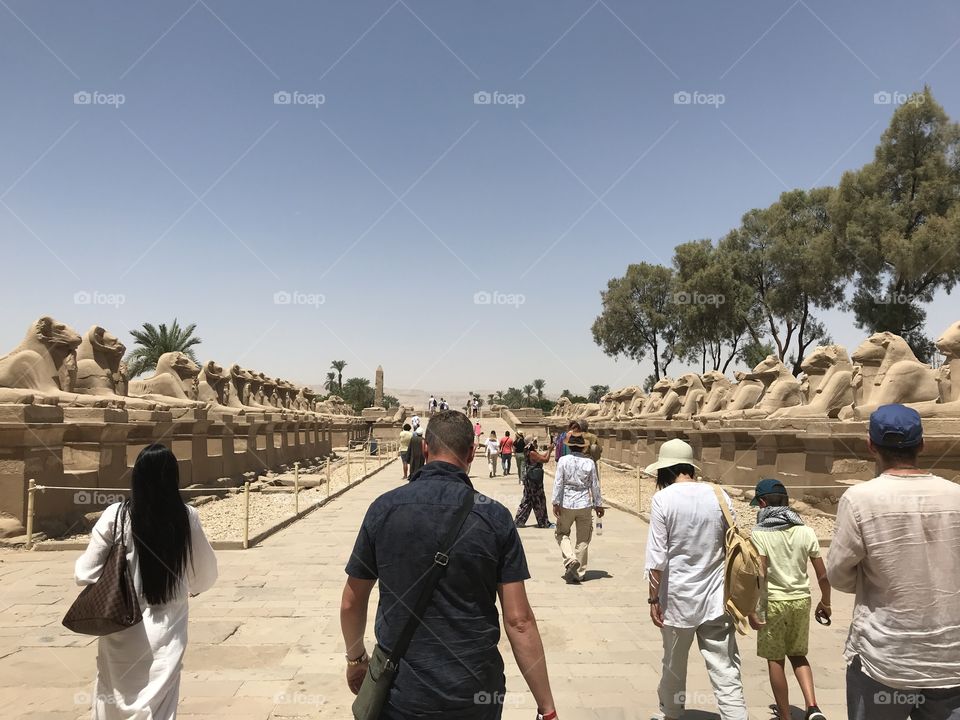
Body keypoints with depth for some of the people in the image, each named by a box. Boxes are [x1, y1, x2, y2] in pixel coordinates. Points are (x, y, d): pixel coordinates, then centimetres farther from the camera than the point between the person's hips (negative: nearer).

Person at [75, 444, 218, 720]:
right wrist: (192, 588, 25)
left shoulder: (116, 516, -11)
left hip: (122, 628, 0)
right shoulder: (187, 517, -8)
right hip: (166, 628, 0)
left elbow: (86, 573, -5)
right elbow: (206, 574, 4)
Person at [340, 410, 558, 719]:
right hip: (476, 693, 1)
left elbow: (351, 603, 1)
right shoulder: (494, 516, -11)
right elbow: (519, 620, -12)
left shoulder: (384, 508, -9)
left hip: (402, 693, -1)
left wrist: (355, 658, 19)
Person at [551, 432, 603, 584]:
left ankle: (570, 559, -7)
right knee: (583, 539, 12)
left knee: (562, 533, 17)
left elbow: (558, 483, -9)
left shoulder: (563, 461, -7)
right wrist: (598, 505, 11)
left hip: (566, 504, -1)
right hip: (585, 505, 1)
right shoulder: (589, 462, -3)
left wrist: (556, 503, -4)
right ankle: (579, 573, 17)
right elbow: (595, 485, 2)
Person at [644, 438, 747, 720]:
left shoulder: (663, 499, -11)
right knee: (726, 672, 5)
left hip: (678, 598, -2)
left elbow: (657, 558, -12)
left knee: (674, 666, 18)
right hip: (716, 598, 2)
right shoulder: (719, 496, -2)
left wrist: (654, 598, -2)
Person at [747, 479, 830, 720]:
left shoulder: (760, 533, -12)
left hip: (774, 602, -4)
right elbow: (822, 574, 4)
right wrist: (825, 603, 19)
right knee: (798, 655, 22)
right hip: (801, 600, 4)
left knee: (775, 660, 11)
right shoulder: (806, 531, 0)